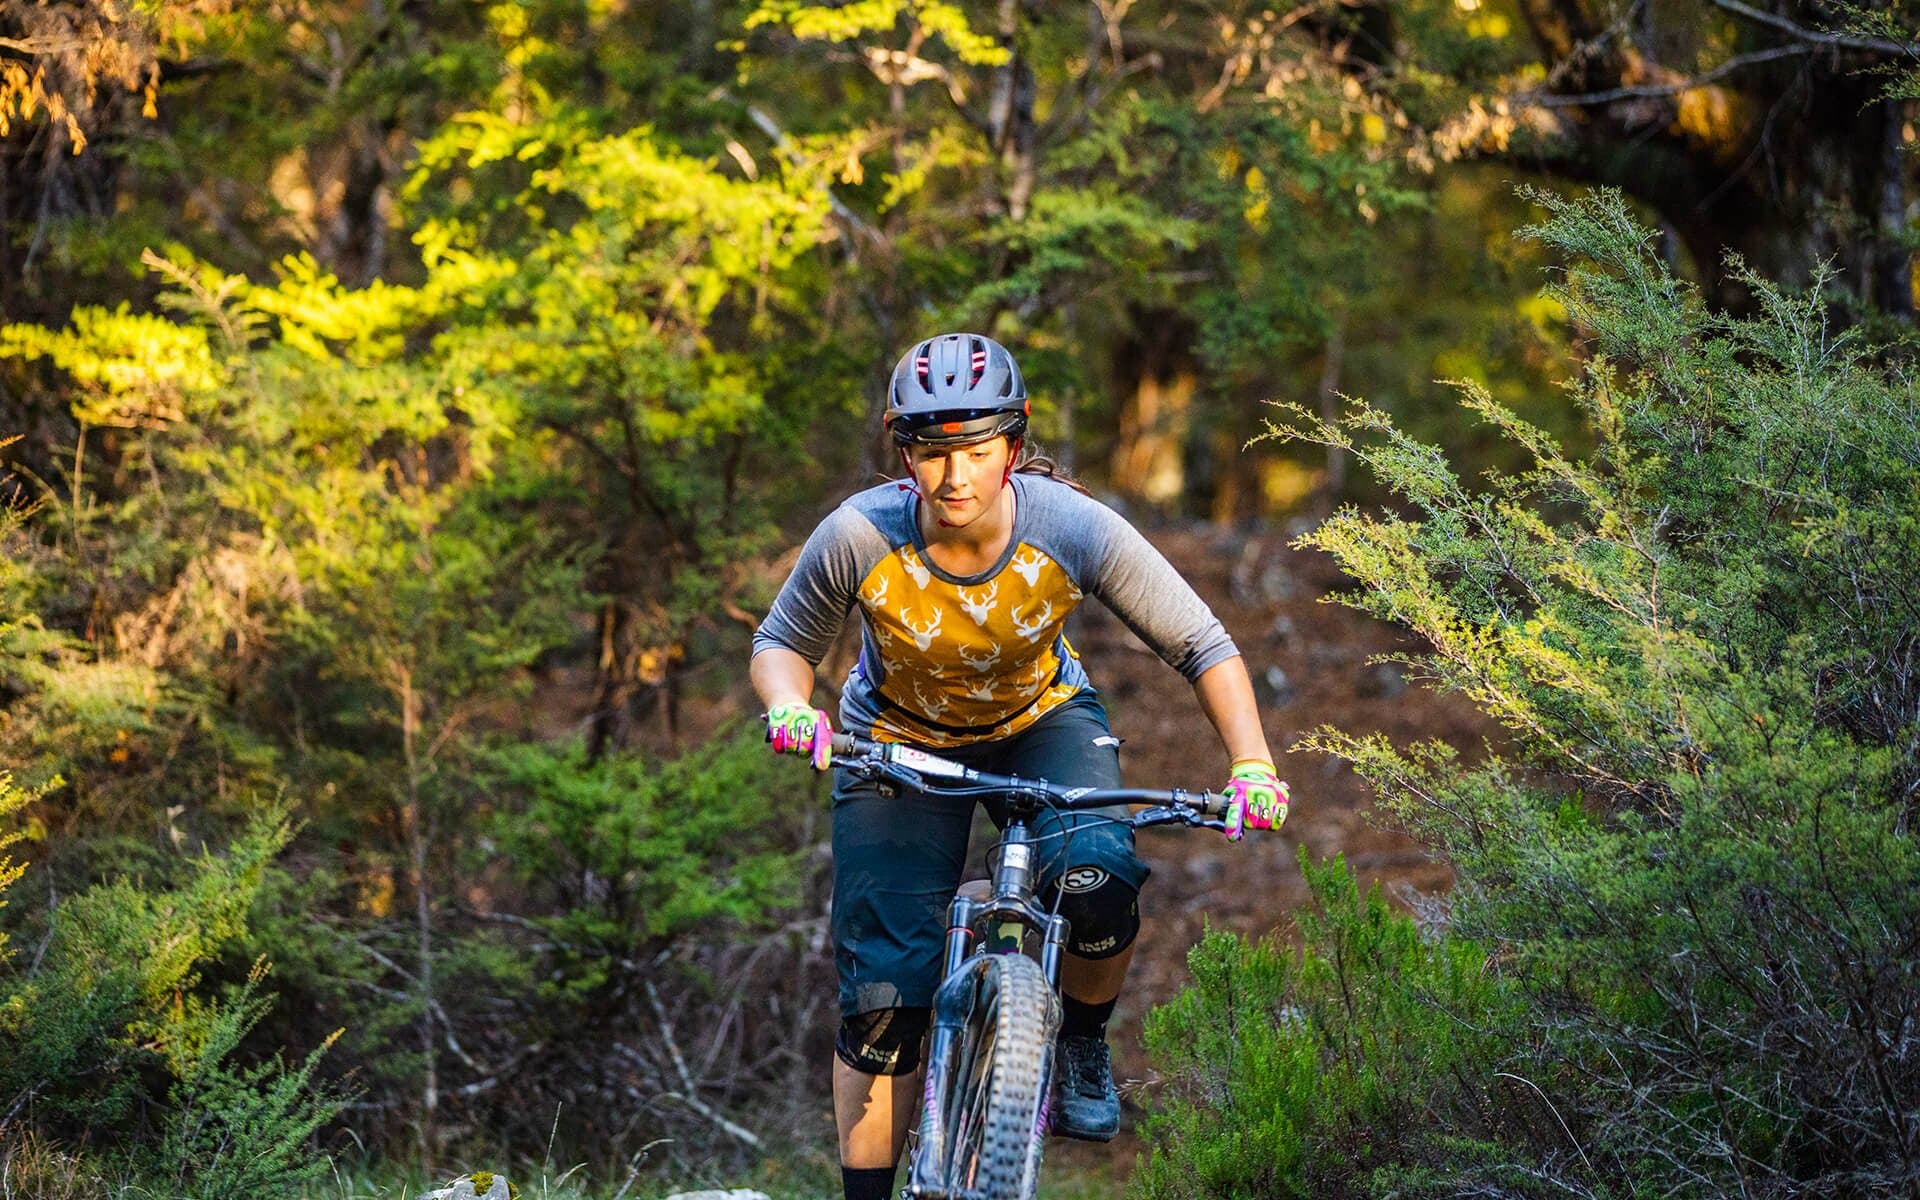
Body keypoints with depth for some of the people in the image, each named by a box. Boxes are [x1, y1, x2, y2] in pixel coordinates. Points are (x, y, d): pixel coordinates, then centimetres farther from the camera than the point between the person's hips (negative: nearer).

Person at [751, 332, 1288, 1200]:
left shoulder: (1073, 528, -29)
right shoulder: (860, 537, -28)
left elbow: (1201, 646, -20)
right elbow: (781, 641, -10)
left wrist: (1252, 764, -33)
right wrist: (790, 705, -33)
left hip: (1041, 722, 0)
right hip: (901, 742, 0)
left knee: (1096, 881, -31)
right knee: (882, 998, -9)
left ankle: (1081, 1044, 0)